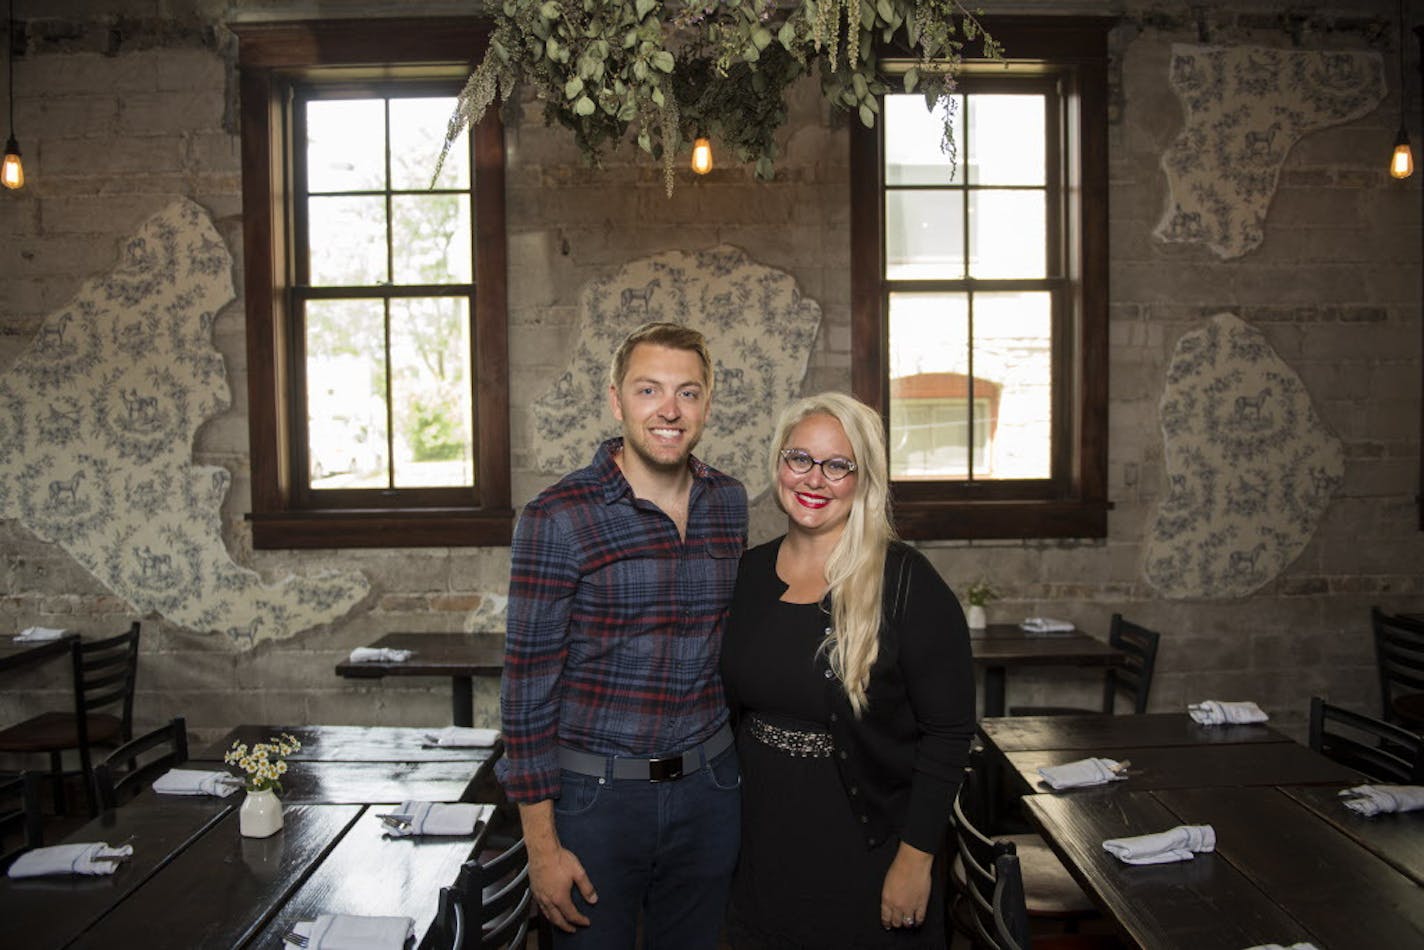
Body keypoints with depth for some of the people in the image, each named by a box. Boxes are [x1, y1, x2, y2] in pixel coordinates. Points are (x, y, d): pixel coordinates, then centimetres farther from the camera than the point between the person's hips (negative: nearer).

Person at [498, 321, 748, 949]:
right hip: (596, 796, -4)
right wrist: (541, 843, -11)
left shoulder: (728, 503, 2)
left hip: (708, 790, 5)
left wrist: (728, 764, 12)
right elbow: (528, 686, -12)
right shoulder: (558, 518, -14)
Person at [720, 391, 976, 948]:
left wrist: (915, 859, -15)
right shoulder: (749, 573, 1)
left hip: (866, 855, -4)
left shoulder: (904, 582, -15)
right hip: (762, 850, 5)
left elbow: (948, 732, -14)